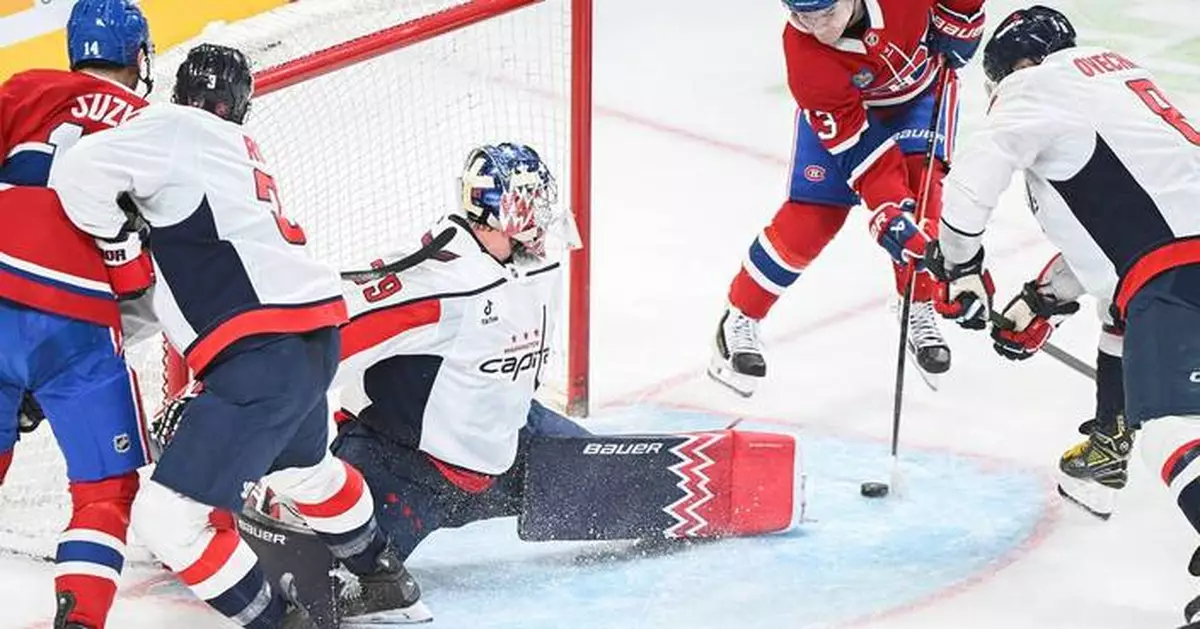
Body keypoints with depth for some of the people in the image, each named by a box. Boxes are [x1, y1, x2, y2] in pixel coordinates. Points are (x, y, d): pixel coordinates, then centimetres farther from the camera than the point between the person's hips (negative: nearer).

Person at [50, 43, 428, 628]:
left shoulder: (172, 129, -6)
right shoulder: (237, 146, 20)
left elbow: (79, 173, -18)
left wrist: (119, 242, -3)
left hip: (265, 353, -10)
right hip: (313, 335, 10)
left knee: (167, 516, -8)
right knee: (303, 467, 38)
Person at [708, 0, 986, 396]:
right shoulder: (804, 55, -37)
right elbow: (856, 145, -35)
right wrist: (889, 215, -41)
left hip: (922, 87, 2)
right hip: (840, 104, -1)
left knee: (920, 182, -21)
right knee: (812, 215, -10)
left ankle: (918, 311, -2)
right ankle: (740, 321, 7)